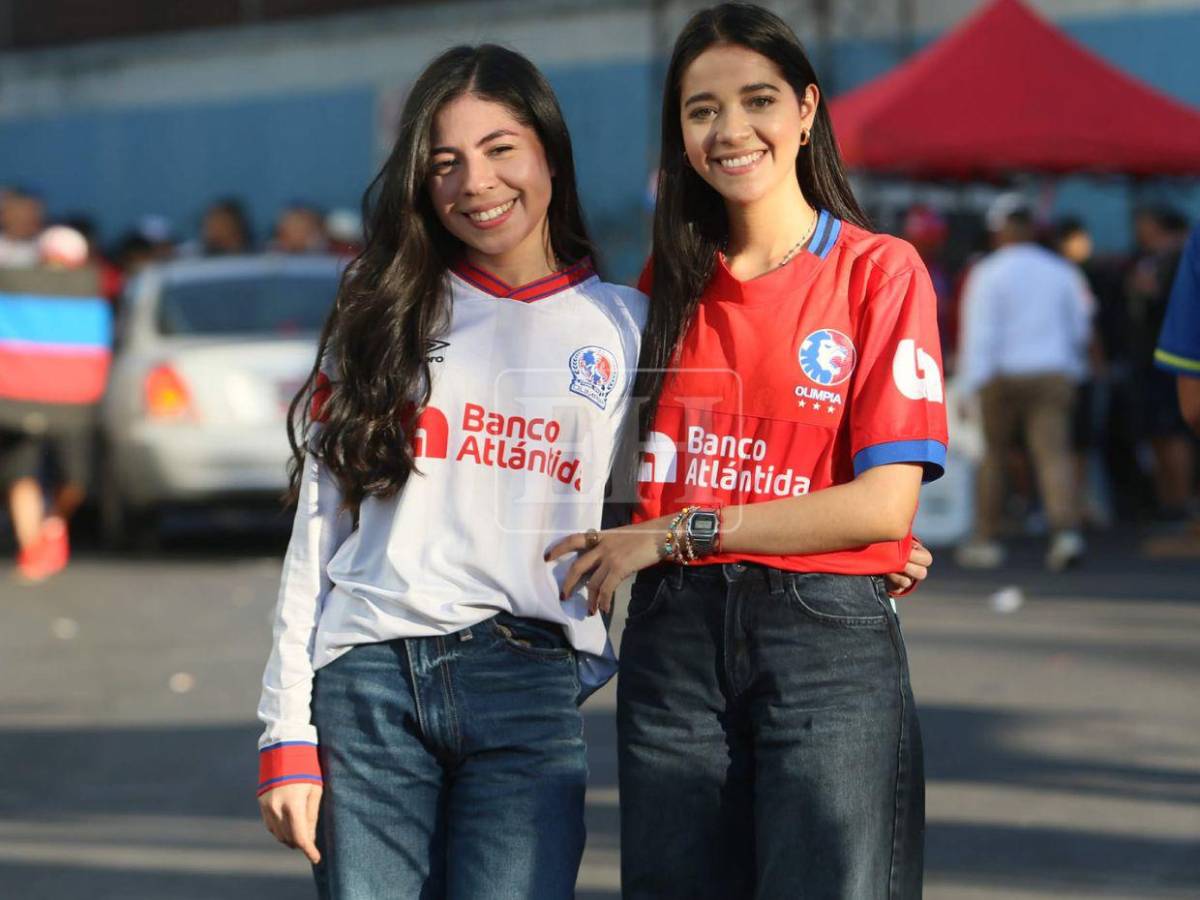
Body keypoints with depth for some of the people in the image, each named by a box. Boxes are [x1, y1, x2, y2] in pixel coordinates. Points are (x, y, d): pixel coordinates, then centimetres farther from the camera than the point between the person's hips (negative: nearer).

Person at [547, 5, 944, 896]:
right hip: (676, 639, 4)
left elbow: (885, 502, -10)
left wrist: (677, 533, -9)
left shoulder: (881, 271, -2)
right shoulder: (670, 282, 12)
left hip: (829, 640, -4)